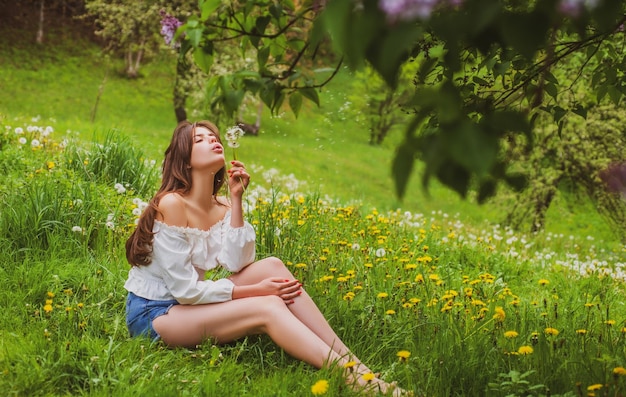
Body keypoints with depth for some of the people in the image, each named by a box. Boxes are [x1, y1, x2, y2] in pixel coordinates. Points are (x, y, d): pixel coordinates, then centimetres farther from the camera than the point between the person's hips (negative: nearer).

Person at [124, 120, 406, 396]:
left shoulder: (221, 207, 5)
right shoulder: (172, 203, -19)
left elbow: (238, 264, -10)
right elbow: (184, 289, -20)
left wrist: (236, 200, -11)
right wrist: (255, 290, -18)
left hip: (185, 305, 7)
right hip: (153, 315, -7)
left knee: (271, 266, -14)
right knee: (267, 308, -26)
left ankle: (347, 359, -18)